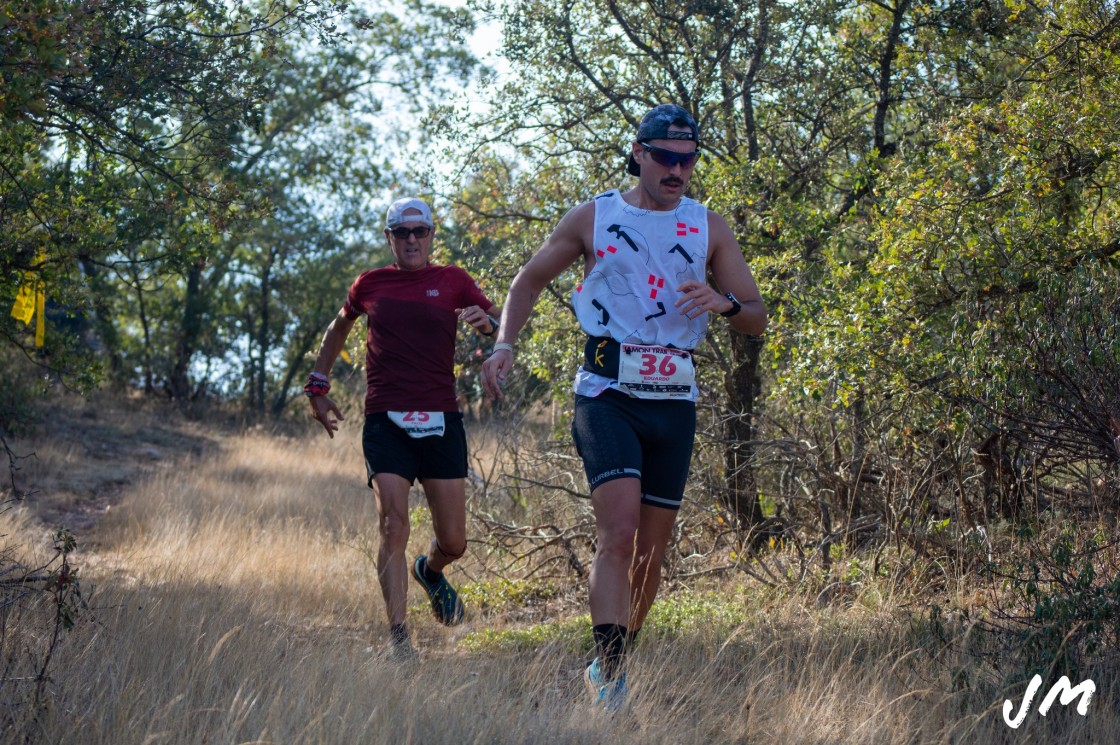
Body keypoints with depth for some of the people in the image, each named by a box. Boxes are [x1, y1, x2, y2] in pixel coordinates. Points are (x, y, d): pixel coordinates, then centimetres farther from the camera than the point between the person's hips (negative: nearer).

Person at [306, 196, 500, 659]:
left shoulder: (453, 282, 7)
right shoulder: (370, 285, 10)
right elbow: (339, 328, 28)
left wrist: (486, 322, -23)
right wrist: (318, 386, 23)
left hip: (441, 420, 1)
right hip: (386, 421, -1)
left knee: (454, 542, 4)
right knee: (393, 523, -17)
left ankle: (430, 571, 40)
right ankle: (397, 635, -14)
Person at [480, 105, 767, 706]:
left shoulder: (709, 228, 9)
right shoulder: (593, 218, 5)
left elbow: (757, 318, 8)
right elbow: (530, 279, 16)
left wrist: (724, 303, -15)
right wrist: (504, 343, 0)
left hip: (674, 401, 3)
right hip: (608, 392, -3)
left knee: (651, 549, 7)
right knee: (619, 532, -20)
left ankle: (611, 662, 25)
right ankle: (610, 677, -24)